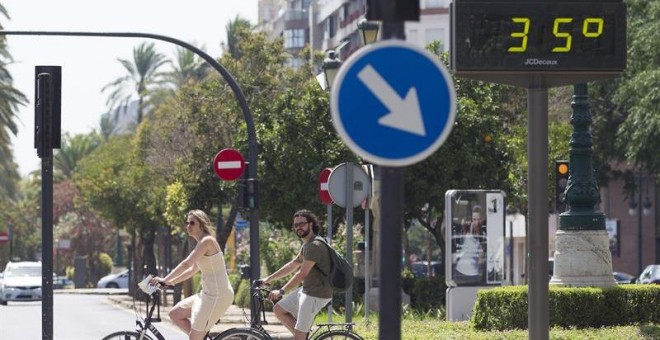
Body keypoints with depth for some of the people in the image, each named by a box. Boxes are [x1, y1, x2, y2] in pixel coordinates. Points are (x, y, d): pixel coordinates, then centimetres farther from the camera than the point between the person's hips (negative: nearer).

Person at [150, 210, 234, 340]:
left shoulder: (207, 241, -14)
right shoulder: (202, 243, 16)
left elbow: (186, 264, -22)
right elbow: (192, 270, 22)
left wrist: (164, 280, -18)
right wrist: (171, 282, 16)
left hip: (217, 295, -10)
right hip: (208, 294, 10)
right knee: (175, 314, 13)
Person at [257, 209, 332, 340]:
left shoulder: (315, 246, -19)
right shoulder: (306, 245, 15)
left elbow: (302, 274, -24)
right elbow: (291, 266, 22)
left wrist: (281, 291, -23)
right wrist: (268, 279, 20)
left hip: (316, 295, -10)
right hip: (306, 290, 10)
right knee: (278, 309, 13)